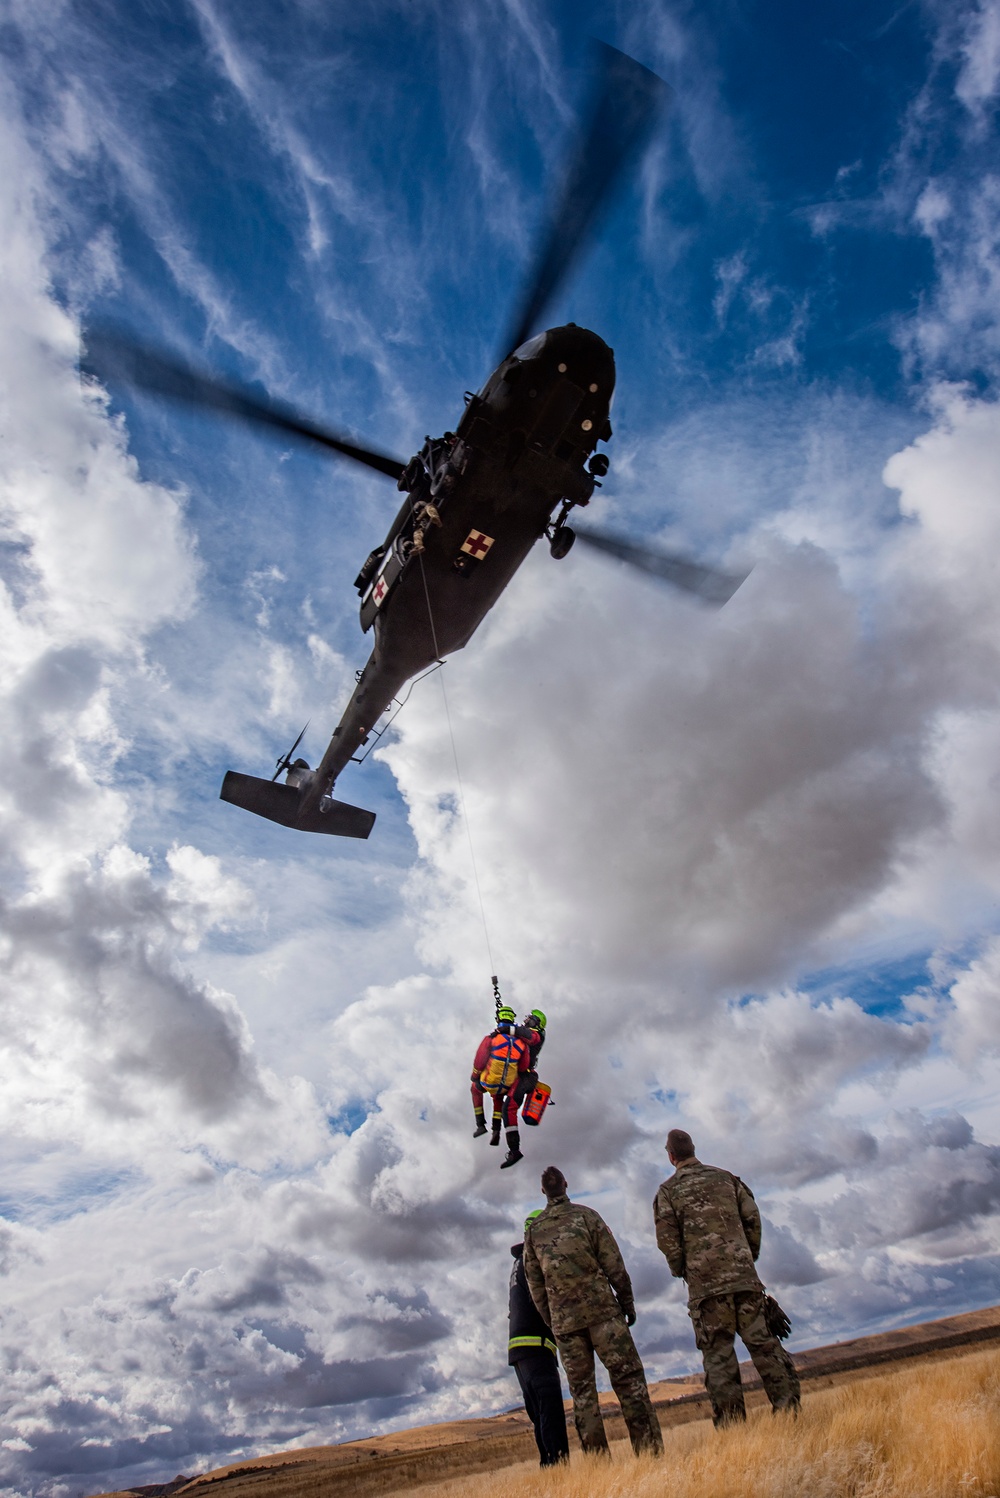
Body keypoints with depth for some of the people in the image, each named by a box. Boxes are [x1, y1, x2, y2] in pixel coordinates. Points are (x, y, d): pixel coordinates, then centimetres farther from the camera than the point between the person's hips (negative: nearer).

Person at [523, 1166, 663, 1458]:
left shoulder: (532, 1230, 7)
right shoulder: (586, 1215, -1)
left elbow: (534, 1282, 10)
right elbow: (613, 1263, -2)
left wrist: (550, 1320, 18)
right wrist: (627, 1301, 5)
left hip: (564, 1320, 3)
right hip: (602, 1309, -2)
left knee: (581, 1389, 9)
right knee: (628, 1376, 0)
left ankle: (597, 1457, 7)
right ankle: (649, 1447, -6)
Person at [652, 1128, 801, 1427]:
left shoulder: (668, 1191, 2)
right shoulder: (726, 1177, 12)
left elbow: (667, 1237, -4)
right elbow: (752, 1218, 9)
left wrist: (680, 1270, 10)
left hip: (705, 1281, -3)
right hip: (744, 1275, 3)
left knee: (718, 1352, 2)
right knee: (761, 1340, 8)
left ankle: (732, 1422, 0)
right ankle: (788, 1406, 3)